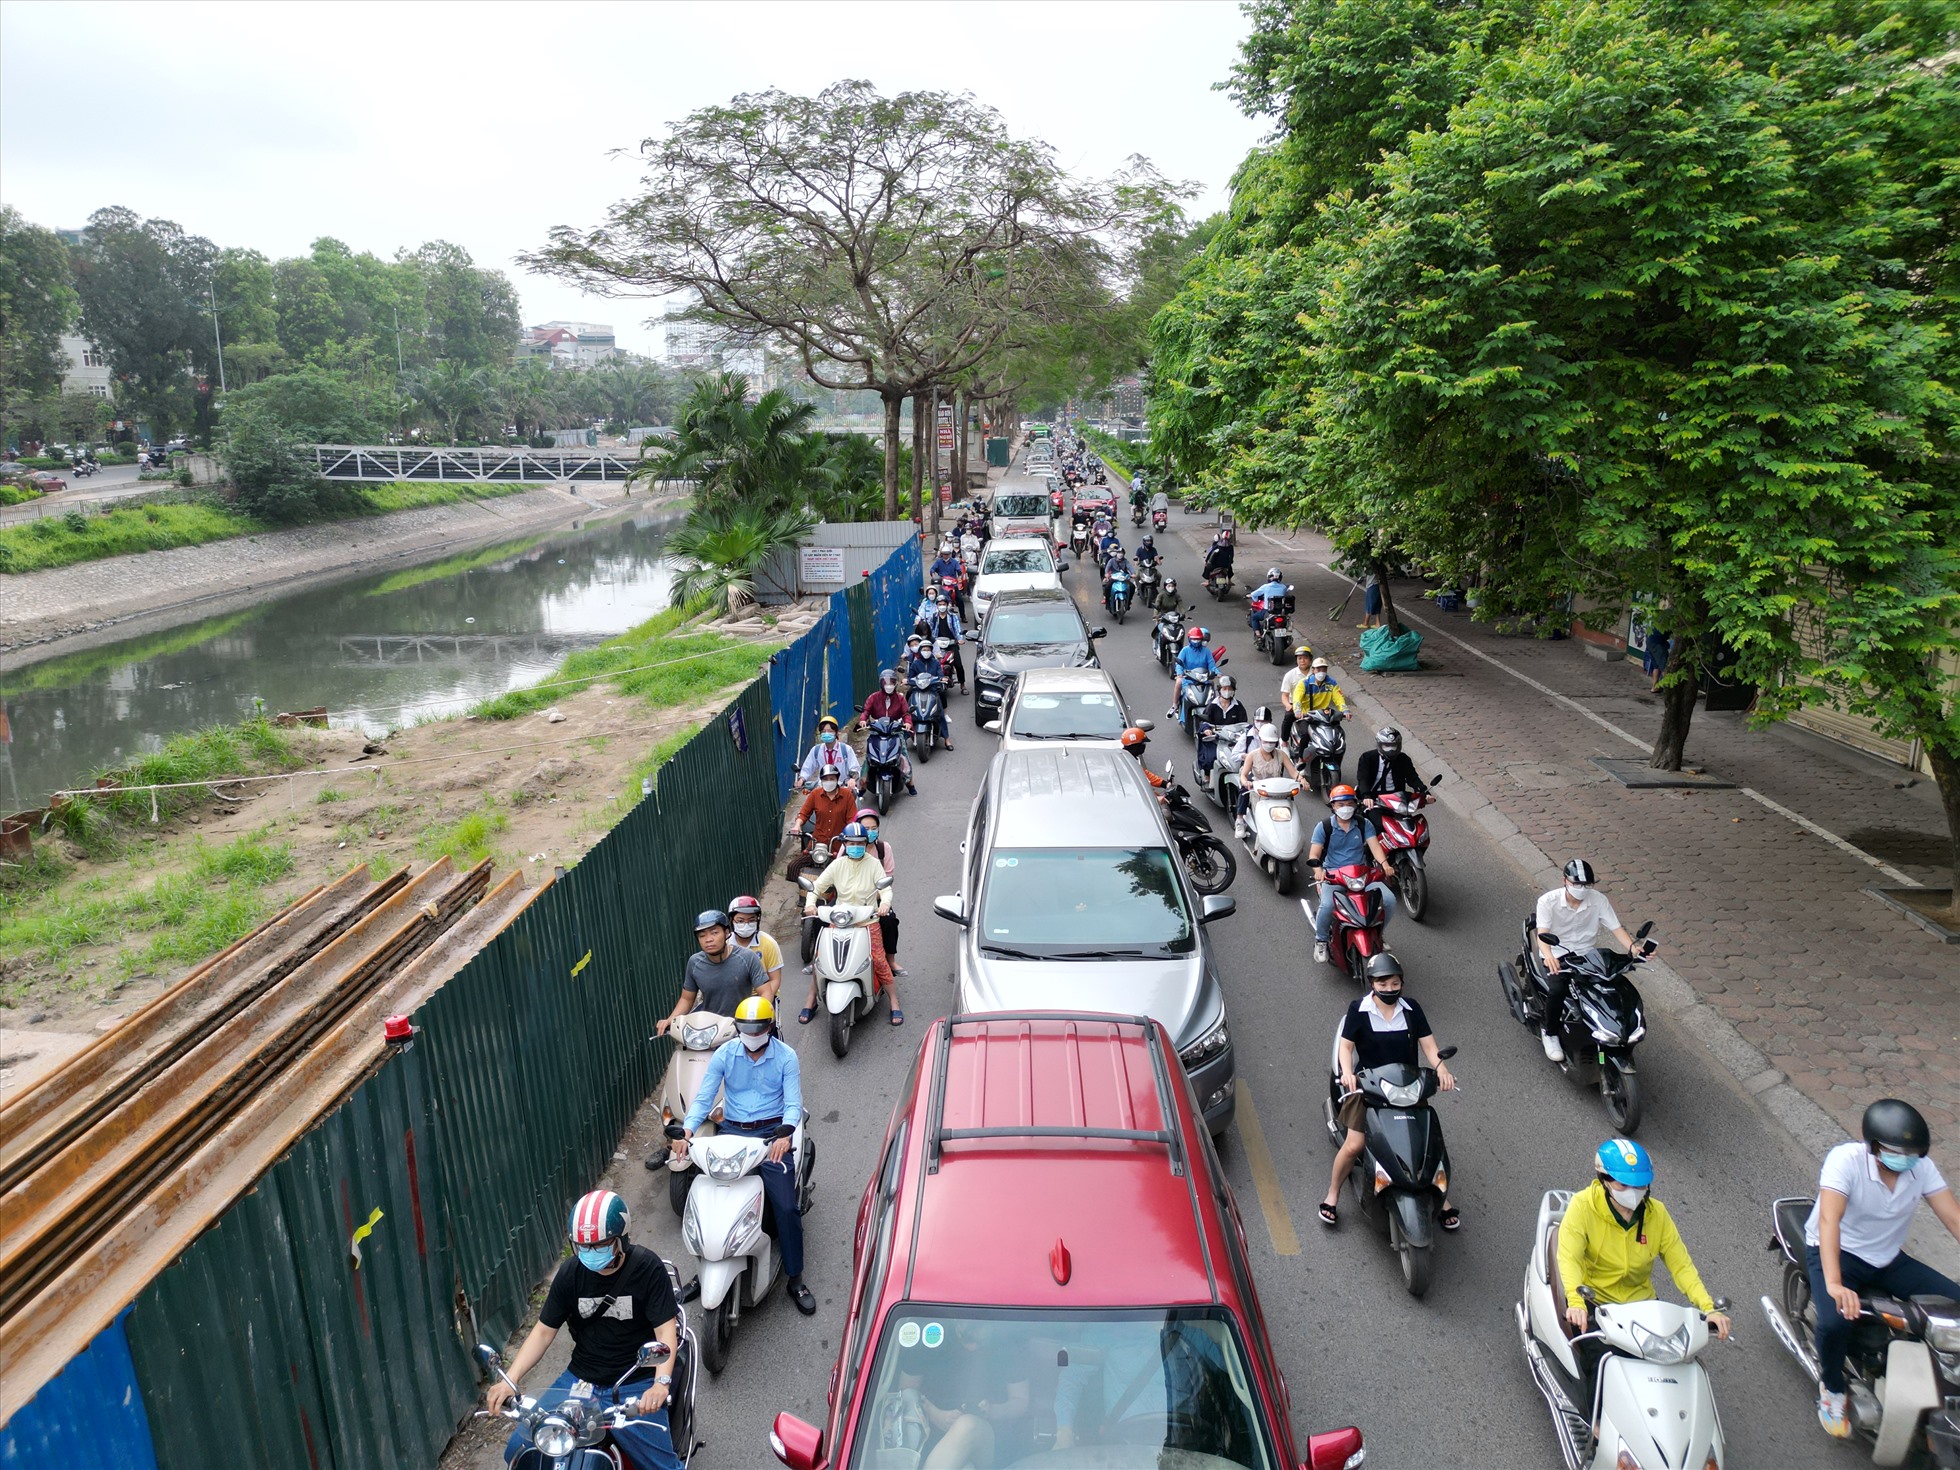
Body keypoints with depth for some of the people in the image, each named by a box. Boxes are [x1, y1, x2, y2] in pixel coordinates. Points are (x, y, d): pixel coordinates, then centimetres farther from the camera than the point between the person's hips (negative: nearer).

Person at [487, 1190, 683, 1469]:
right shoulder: (570, 1272, 0)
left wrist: (661, 1383, -33)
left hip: (635, 1385, -4)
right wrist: (510, 1380, -11)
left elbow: (666, 1331, -16)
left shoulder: (647, 1268, -13)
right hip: (580, 1379, 4)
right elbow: (544, 1331, 3)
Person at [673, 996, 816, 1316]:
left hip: (772, 1133, -2)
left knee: (786, 1207, -11)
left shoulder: (785, 1057, -5)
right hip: (732, 1132, 2)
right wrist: (686, 1130, -22)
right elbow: (703, 1097, -3)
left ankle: (795, 1280, 5)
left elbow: (794, 1103, -10)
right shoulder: (724, 1054, 0)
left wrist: (784, 1134, -30)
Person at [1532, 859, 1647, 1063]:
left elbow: (1617, 927, -8)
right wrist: (1548, 955, -46)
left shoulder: (1598, 900, -4)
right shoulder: (1548, 901, -14)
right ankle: (1549, 1032, -5)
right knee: (1557, 990, -31)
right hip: (1556, 955, -4)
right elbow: (1542, 933, -25)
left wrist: (1632, 947, -29)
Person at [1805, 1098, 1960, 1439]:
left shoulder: (1922, 1167, -9)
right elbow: (1829, 1220, -35)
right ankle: (1832, 1389, 2)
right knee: (1835, 1321, -30)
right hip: (1838, 1253, -6)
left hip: (1889, 1258, 6)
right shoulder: (1846, 1159, -26)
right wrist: (1834, 1284, -47)